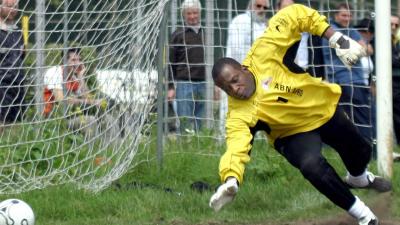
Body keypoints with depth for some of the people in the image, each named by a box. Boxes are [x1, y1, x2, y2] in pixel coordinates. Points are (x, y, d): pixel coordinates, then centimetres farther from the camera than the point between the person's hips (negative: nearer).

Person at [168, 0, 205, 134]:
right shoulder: (178, 35, 3)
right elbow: (171, 62, 3)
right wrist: (170, 87, -2)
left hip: (202, 83, 3)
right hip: (184, 82, -3)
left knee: (199, 122, 4)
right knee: (185, 122, -7)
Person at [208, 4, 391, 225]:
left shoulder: (263, 54, -32)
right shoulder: (239, 115, -32)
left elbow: (295, 15, -26)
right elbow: (236, 148, -42)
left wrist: (336, 38, -32)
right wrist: (230, 180, -61)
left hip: (324, 108, 3)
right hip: (294, 133, -3)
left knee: (360, 151, 22)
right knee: (312, 166, -32)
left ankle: (359, 178, 63)